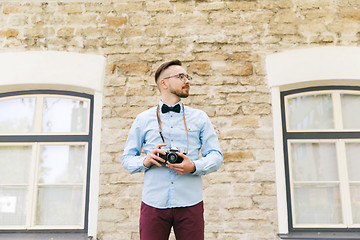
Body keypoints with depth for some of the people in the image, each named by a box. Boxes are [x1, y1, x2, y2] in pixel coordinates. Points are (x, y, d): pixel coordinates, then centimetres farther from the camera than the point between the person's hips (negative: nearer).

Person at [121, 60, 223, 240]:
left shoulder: (200, 117, 12)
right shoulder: (143, 119, 12)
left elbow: (216, 157, 7)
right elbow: (127, 159, 12)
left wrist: (194, 167, -12)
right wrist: (145, 161, -9)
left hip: (190, 203, 1)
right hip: (153, 203, 0)